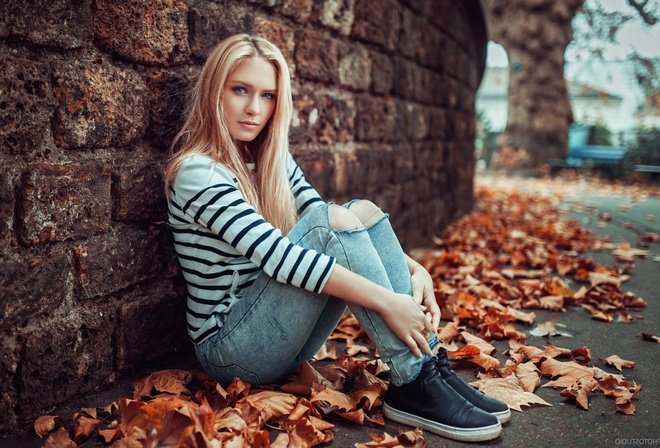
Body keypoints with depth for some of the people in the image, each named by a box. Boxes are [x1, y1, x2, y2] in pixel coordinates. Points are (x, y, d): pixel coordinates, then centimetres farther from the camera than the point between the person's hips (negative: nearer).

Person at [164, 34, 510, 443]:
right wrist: (386, 301, -31)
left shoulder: (273, 160, 7)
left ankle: (427, 364, -16)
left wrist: (414, 270, -13)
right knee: (334, 221, -25)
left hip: (284, 336, 7)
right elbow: (277, 254, -28)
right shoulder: (197, 173, -16)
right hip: (230, 348, -7)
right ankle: (412, 383, -22)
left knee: (364, 212, -10)